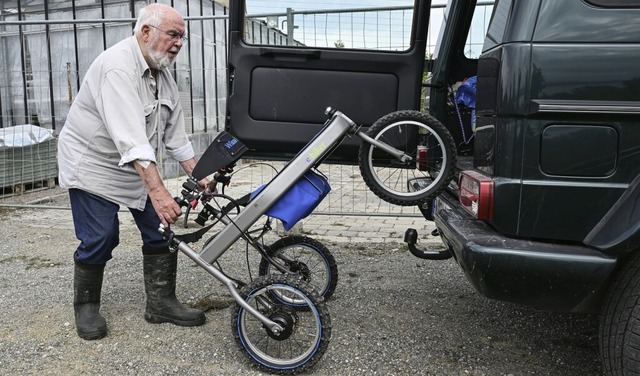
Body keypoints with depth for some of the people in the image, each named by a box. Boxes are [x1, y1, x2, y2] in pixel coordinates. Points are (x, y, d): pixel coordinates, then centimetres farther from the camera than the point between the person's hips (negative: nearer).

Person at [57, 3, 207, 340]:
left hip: (138, 167, 8)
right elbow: (130, 138, -38)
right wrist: (157, 190, -45)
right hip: (93, 164, -8)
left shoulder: (162, 74, 1)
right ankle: (86, 306, 17)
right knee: (100, 239, -7)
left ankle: (161, 303, 15)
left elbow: (175, 134, 5)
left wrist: (198, 177, 0)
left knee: (161, 231, 3)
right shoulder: (118, 67, -27)